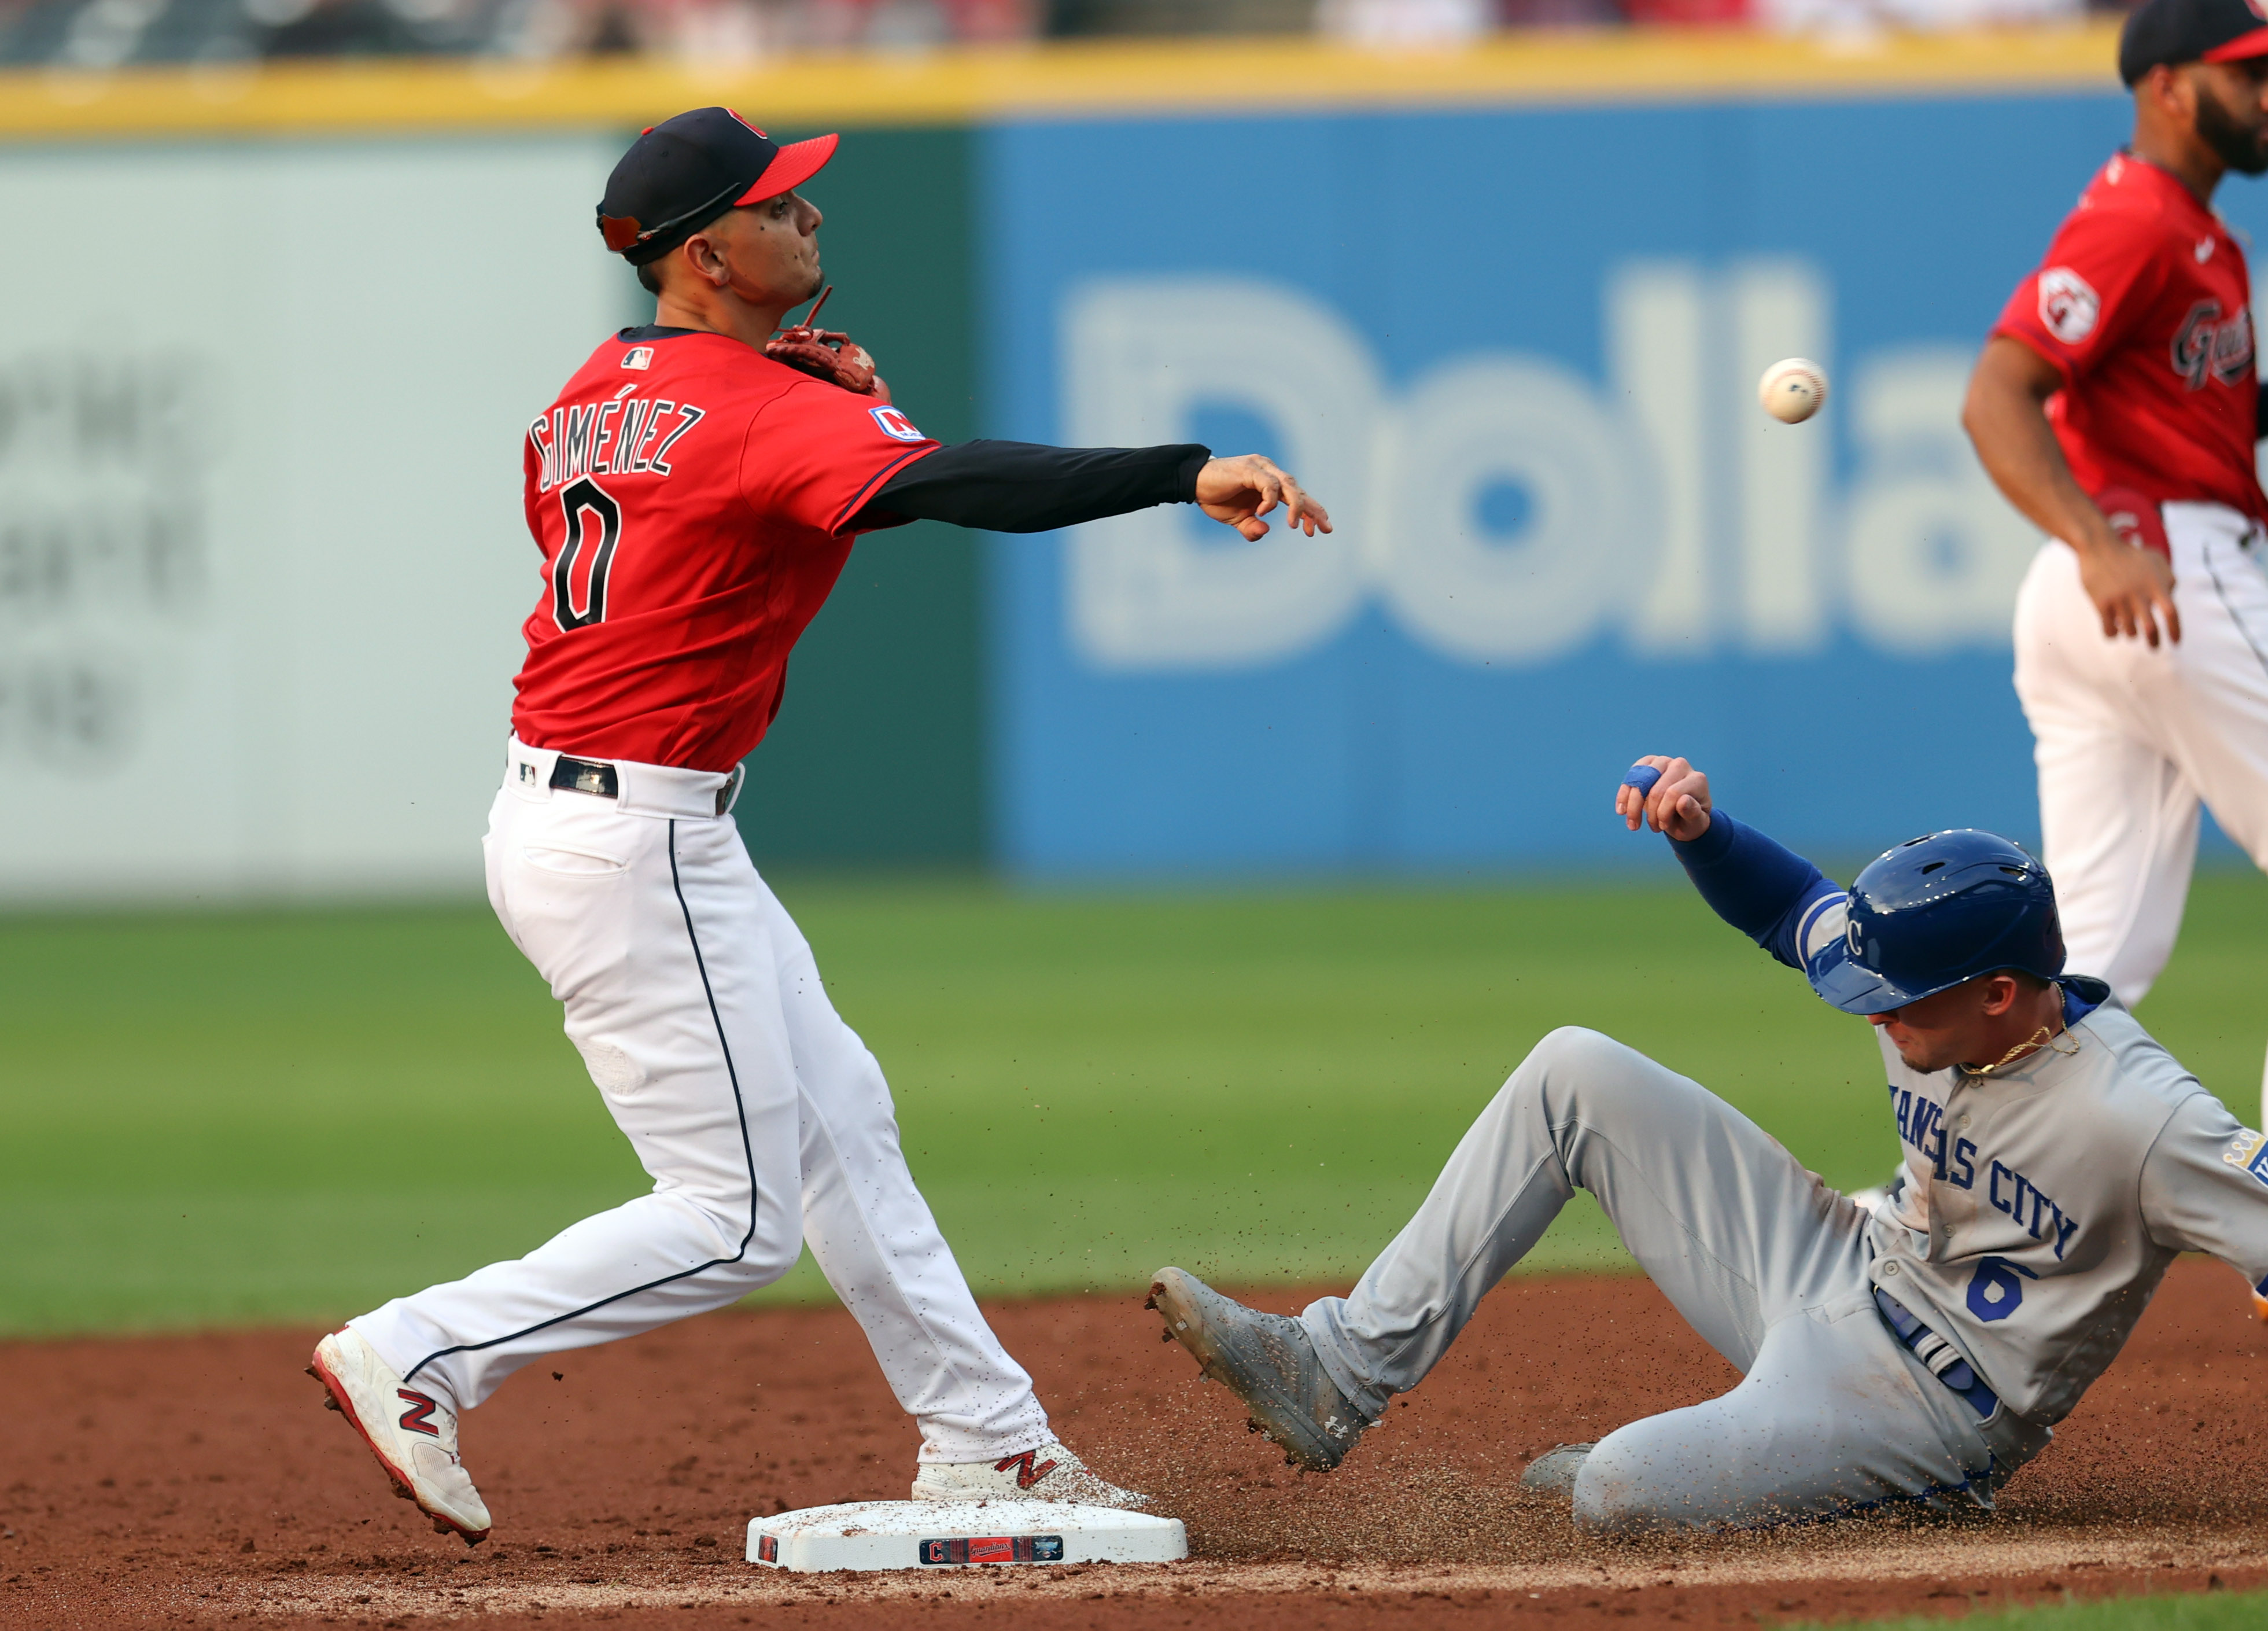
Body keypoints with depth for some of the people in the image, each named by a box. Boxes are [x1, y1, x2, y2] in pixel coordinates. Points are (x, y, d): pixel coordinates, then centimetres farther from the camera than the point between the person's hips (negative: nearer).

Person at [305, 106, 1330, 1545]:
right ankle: (419, 1359, -1)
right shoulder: (756, 405, -19)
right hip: (634, 845, -10)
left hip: (556, 814, 10)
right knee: (734, 1221, -3)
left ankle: (987, 1444, 20)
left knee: (841, 1120, 16)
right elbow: (957, 485, -34)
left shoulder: (599, 391, 9)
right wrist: (1186, 474, -42)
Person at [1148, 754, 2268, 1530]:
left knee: (1617, 1495, -30)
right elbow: (1791, 905, 11)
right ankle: (1339, 1376, 1)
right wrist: (1700, 829, -7)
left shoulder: (2134, 1116, -29)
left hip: (1938, 1404, -8)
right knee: (1576, 1074, 1)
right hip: (1832, 1280, 8)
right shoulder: (1938, 995, -5)